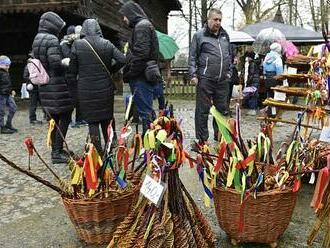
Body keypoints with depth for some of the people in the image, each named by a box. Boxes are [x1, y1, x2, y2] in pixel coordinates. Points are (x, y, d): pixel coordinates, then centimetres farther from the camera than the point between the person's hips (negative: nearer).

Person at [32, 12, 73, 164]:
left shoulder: (37, 39, 14)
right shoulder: (52, 39, -14)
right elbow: (56, 63, -23)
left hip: (44, 86, 9)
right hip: (57, 85, -9)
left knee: (54, 119, 15)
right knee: (64, 118, -1)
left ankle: (56, 150, 23)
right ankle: (57, 153, 0)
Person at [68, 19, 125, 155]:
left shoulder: (77, 45, -5)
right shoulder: (107, 44, 1)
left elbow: (72, 70, -3)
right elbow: (122, 60, -5)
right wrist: (110, 71, 9)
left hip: (86, 91, -3)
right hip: (105, 89, 3)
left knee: (92, 120, 6)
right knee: (107, 118, 17)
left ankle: (98, 150, 8)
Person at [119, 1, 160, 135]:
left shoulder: (141, 26, -10)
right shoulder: (143, 25, 21)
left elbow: (140, 53, -22)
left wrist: (129, 74, -15)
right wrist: (128, 74, 16)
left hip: (141, 78, -10)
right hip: (144, 75, 10)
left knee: (145, 111, -6)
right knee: (147, 110, 14)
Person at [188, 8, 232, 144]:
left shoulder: (225, 35, 17)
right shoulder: (199, 35, 0)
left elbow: (229, 55, 24)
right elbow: (192, 57, -2)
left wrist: (229, 72, 17)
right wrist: (193, 75, -9)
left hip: (223, 80, 6)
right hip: (205, 79, -5)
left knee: (222, 110, 12)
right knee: (202, 110, 0)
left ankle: (220, 136, 25)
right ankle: (202, 139, 9)